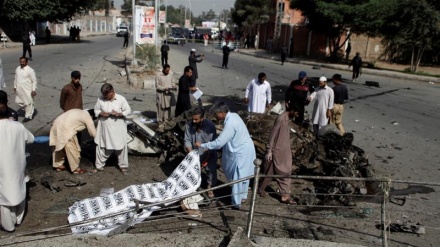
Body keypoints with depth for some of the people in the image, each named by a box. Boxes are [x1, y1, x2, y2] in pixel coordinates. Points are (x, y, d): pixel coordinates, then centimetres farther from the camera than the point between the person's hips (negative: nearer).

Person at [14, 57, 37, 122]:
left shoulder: (30, 70, -15)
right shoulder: (17, 69, 4)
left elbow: (34, 81, -12)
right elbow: (16, 78, 16)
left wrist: (34, 90, -14)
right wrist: (15, 87, 17)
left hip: (27, 90, -6)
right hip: (19, 90, 6)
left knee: (28, 103, 4)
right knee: (18, 102, 14)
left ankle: (28, 116, 19)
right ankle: (26, 110, 39)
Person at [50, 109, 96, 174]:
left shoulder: (79, 112, 25)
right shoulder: (87, 116, 3)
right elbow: (93, 133, 6)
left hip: (57, 124, 9)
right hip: (65, 128, -9)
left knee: (59, 146, 22)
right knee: (72, 149, 3)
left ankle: (58, 165, 33)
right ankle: (75, 168, 12)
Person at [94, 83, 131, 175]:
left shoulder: (121, 99, -11)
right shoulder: (100, 99, -4)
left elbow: (128, 110, -7)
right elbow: (96, 110, 7)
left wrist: (118, 114, -24)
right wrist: (101, 113, -15)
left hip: (118, 128, -2)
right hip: (104, 128, 2)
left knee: (121, 147, 6)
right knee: (101, 147, 11)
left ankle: (123, 166, 22)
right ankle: (99, 166, 28)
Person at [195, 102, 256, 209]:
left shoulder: (230, 123, -27)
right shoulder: (233, 116, 2)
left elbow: (218, 143, -26)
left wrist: (202, 145, -17)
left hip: (241, 152, -10)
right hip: (245, 149, 10)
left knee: (237, 177, 4)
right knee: (243, 175, 22)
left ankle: (236, 203, 16)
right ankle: (242, 196, 37)